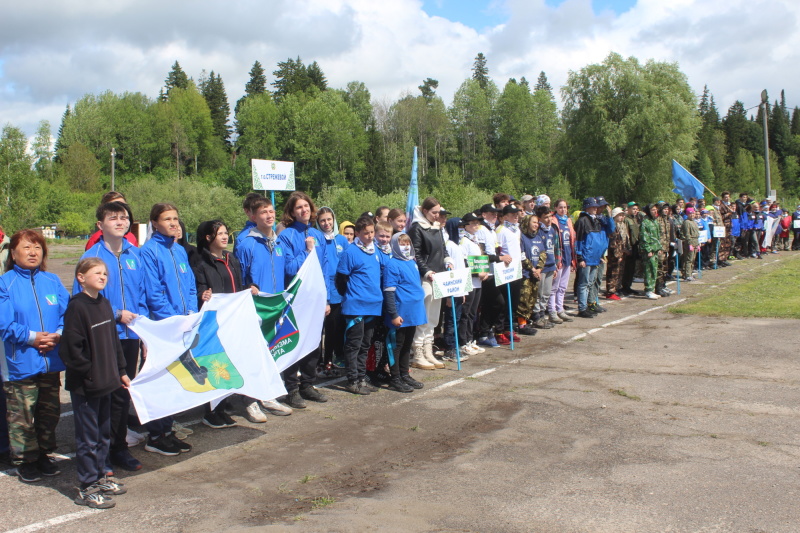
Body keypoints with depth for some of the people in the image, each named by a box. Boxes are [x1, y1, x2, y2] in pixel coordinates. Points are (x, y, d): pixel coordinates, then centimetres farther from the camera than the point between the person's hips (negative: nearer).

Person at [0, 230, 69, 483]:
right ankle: (24, 460, 19)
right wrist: (30, 337, -19)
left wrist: (58, 335, -15)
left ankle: (44, 455, 30)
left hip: (51, 360, 4)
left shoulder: (52, 281, 6)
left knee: (49, 412, 15)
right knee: (22, 415, 3)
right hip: (20, 364, -4)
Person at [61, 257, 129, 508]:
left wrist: (120, 371, 14)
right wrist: (89, 374, -18)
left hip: (105, 383, 8)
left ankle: (99, 477, 31)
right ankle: (86, 488, 10)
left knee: (104, 434, 17)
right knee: (88, 438, 1)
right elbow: (71, 347, -19)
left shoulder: (104, 304, 10)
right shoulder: (77, 306, -15)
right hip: (85, 385, -8)